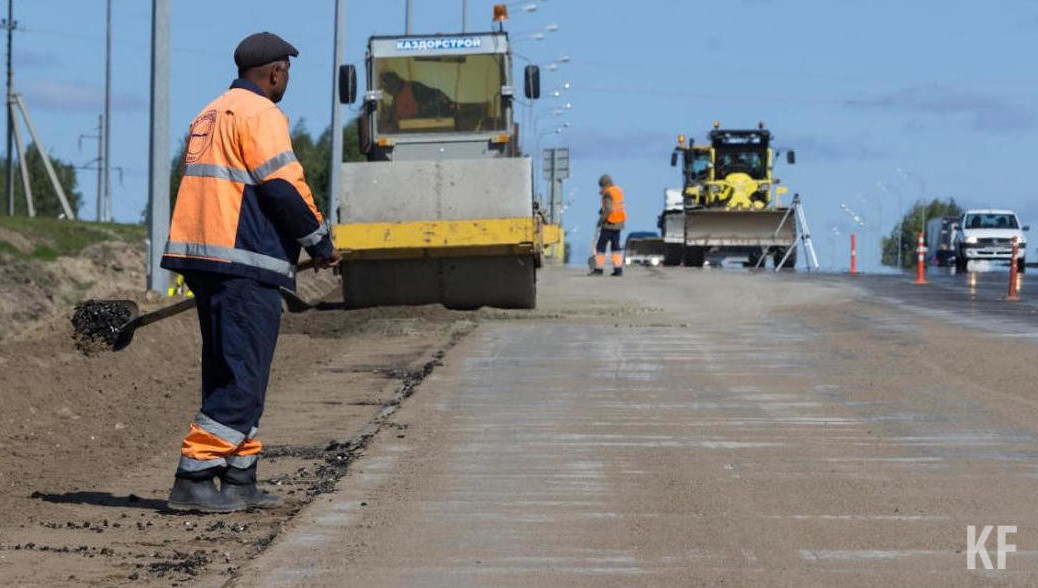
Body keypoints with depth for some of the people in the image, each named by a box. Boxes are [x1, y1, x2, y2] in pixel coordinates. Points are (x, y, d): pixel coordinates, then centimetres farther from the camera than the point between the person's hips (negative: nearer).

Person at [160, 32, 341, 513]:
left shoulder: (210, 115, 21)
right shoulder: (260, 113, -8)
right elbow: (283, 185, -15)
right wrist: (319, 240, -3)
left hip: (200, 256, 10)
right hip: (243, 260, -10)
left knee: (230, 371, 14)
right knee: (242, 376, -9)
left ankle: (239, 478, 16)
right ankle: (194, 479, -13)